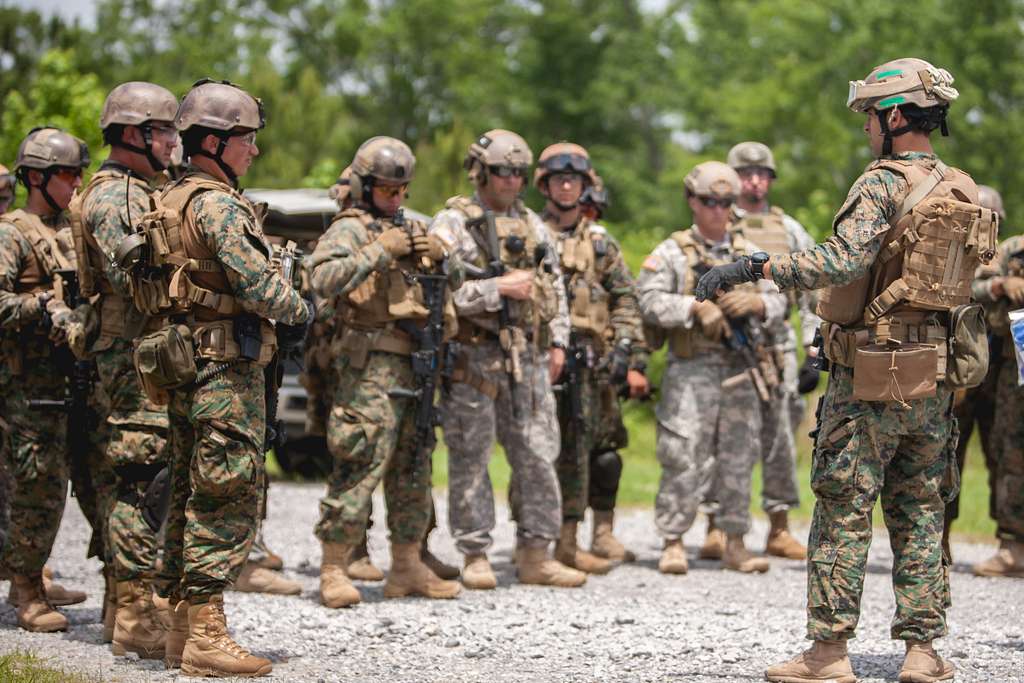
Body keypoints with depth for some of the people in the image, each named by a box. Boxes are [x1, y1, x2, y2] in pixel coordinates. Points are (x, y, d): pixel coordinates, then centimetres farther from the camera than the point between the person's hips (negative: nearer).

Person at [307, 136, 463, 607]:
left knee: (413, 470, 11)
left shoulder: (411, 229, 20)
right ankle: (333, 570, -8)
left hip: (415, 365, 8)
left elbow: (455, 280, 23)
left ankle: (407, 568, 18)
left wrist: (439, 256, 2)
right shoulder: (350, 229, -3)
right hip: (370, 368, -8)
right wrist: (380, 250, -21)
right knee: (360, 467, -12)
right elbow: (325, 280, -20)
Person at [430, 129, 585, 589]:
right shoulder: (453, 224, -3)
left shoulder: (532, 225, 16)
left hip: (528, 358, 5)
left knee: (538, 456, 3)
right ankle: (475, 557, 7)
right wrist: (500, 288, -17)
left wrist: (558, 341, 12)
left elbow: (555, 287, 22)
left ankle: (536, 555, 9)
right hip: (473, 360, -5)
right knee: (470, 460, 0)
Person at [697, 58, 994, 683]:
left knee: (844, 511, -2)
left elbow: (842, 260, -28)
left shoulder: (884, 184, -14)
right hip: (938, 376, 7)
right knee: (919, 512, 12)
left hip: (872, 375, -7)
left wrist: (750, 267, -30)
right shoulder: (965, 193, 10)